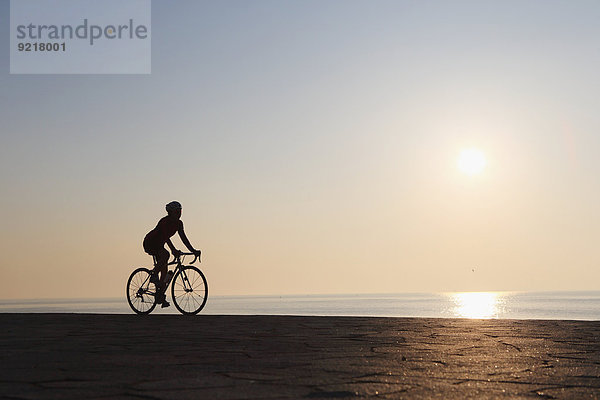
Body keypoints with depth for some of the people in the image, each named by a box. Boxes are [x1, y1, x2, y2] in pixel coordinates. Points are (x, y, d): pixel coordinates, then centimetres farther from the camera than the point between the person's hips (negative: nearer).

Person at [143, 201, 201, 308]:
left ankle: (161, 297, 1)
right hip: (149, 243, -8)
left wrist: (193, 250, -12)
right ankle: (154, 276, -19)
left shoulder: (178, 223, -3)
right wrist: (174, 250, -48)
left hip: (159, 245, 8)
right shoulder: (165, 222, -26)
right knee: (165, 254, -36)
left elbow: (183, 238, -3)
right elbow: (166, 237, -36)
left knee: (164, 269, -2)